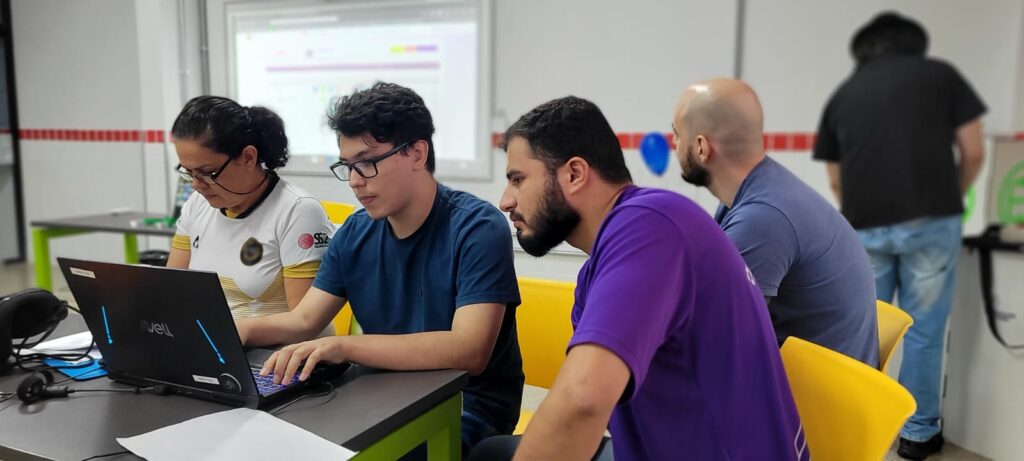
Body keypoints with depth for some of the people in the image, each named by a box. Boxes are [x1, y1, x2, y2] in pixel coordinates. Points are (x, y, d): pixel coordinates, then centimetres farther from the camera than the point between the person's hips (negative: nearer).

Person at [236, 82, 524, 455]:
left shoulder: (477, 228, -18)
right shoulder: (355, 233, 3)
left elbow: (469, 351, -28)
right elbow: (304, 320, 7)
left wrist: (343, 347, -36)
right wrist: (245, 329, -15)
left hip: (466, 406, -6)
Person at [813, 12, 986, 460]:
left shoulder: (843, 94, 16)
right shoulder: (941, 74, 10)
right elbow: (973, 154, 8)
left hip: (865, 228, 2)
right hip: (930, 222, -2)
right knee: (923, 331, 9)